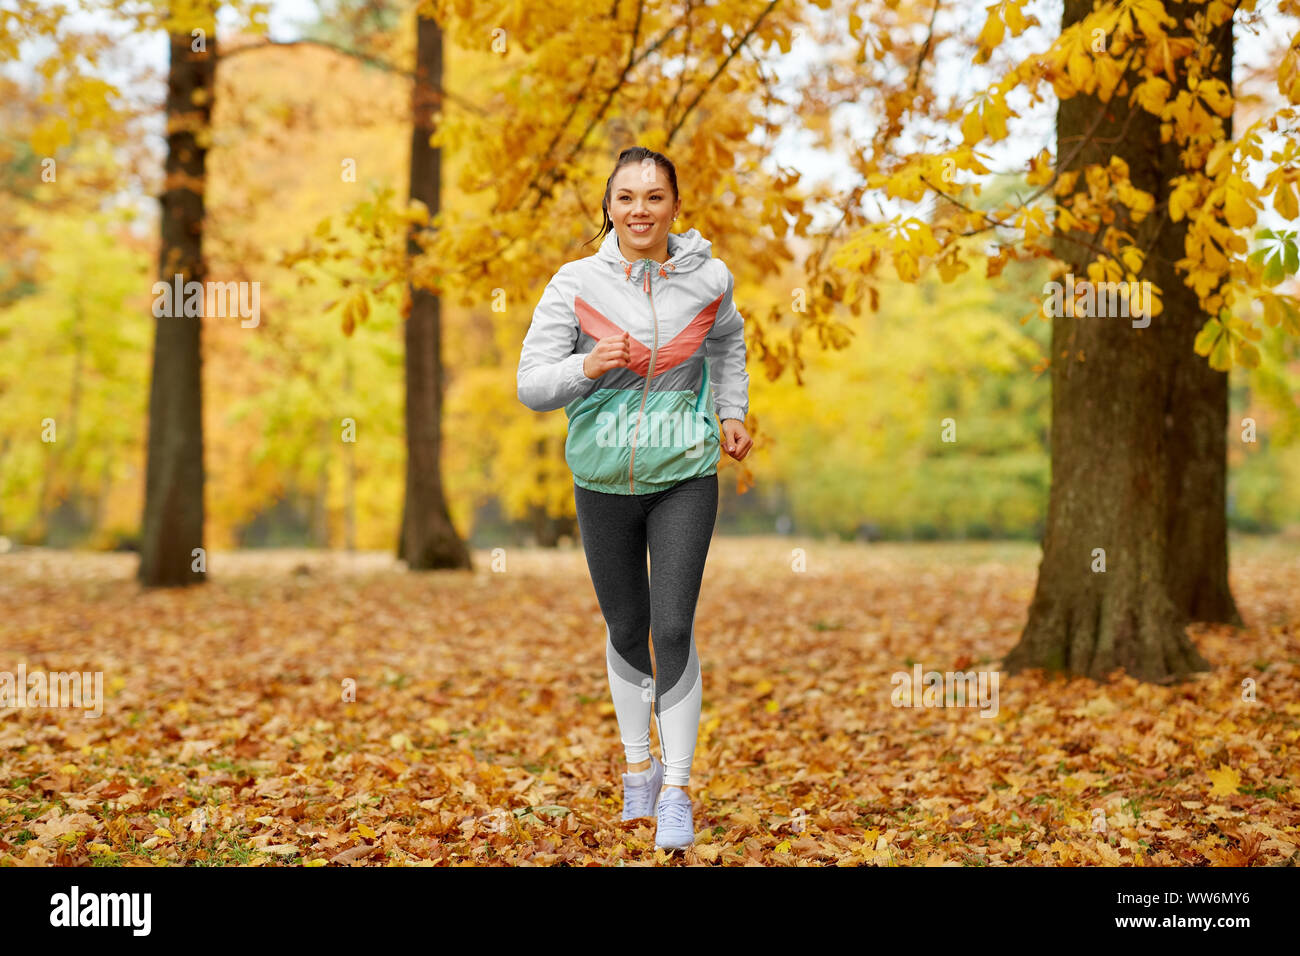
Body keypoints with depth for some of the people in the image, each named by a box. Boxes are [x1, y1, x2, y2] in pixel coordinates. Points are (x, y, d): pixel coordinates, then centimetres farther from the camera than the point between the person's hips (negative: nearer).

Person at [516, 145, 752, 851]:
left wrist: (732, 414, 13)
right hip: (604, 478, 1)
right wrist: (586, 367, -26)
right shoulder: (576, 283, -8)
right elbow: (531, 384, -8)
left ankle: (676, 788, 3)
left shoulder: (709, 278, -3)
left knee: (673, 629, -9)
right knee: (626, 629, 13)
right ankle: (638, 766, 34)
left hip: (685, 475, 0)